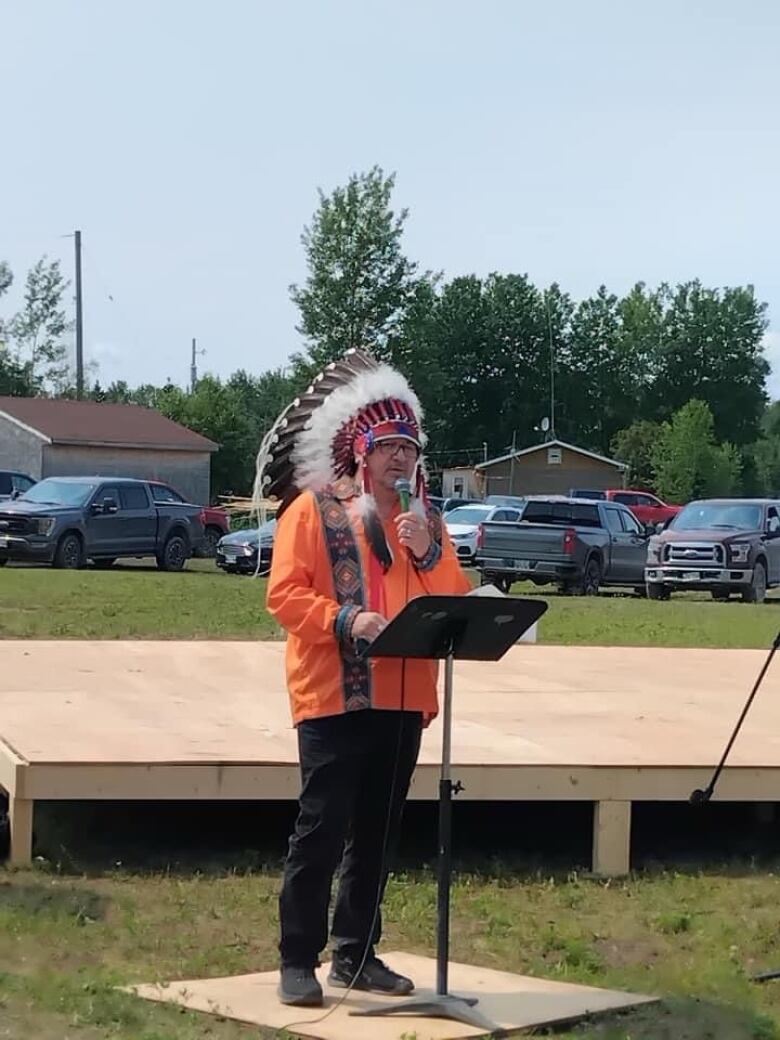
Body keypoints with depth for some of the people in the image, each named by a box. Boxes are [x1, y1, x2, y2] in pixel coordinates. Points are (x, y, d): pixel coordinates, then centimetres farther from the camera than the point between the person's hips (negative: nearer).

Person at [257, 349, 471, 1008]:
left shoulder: (424, 518, 15)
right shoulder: (313, 508, -1)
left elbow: (457, 601, 9)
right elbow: (285, 594, -8)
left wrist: (429, 552, -7)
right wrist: (344, 619, -23)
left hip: (404, 696, 5)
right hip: (335, 694, -5)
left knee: (378, 832, 9)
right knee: (322, 828, -6)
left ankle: (357, 954, 19)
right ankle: (299, 961, 1)